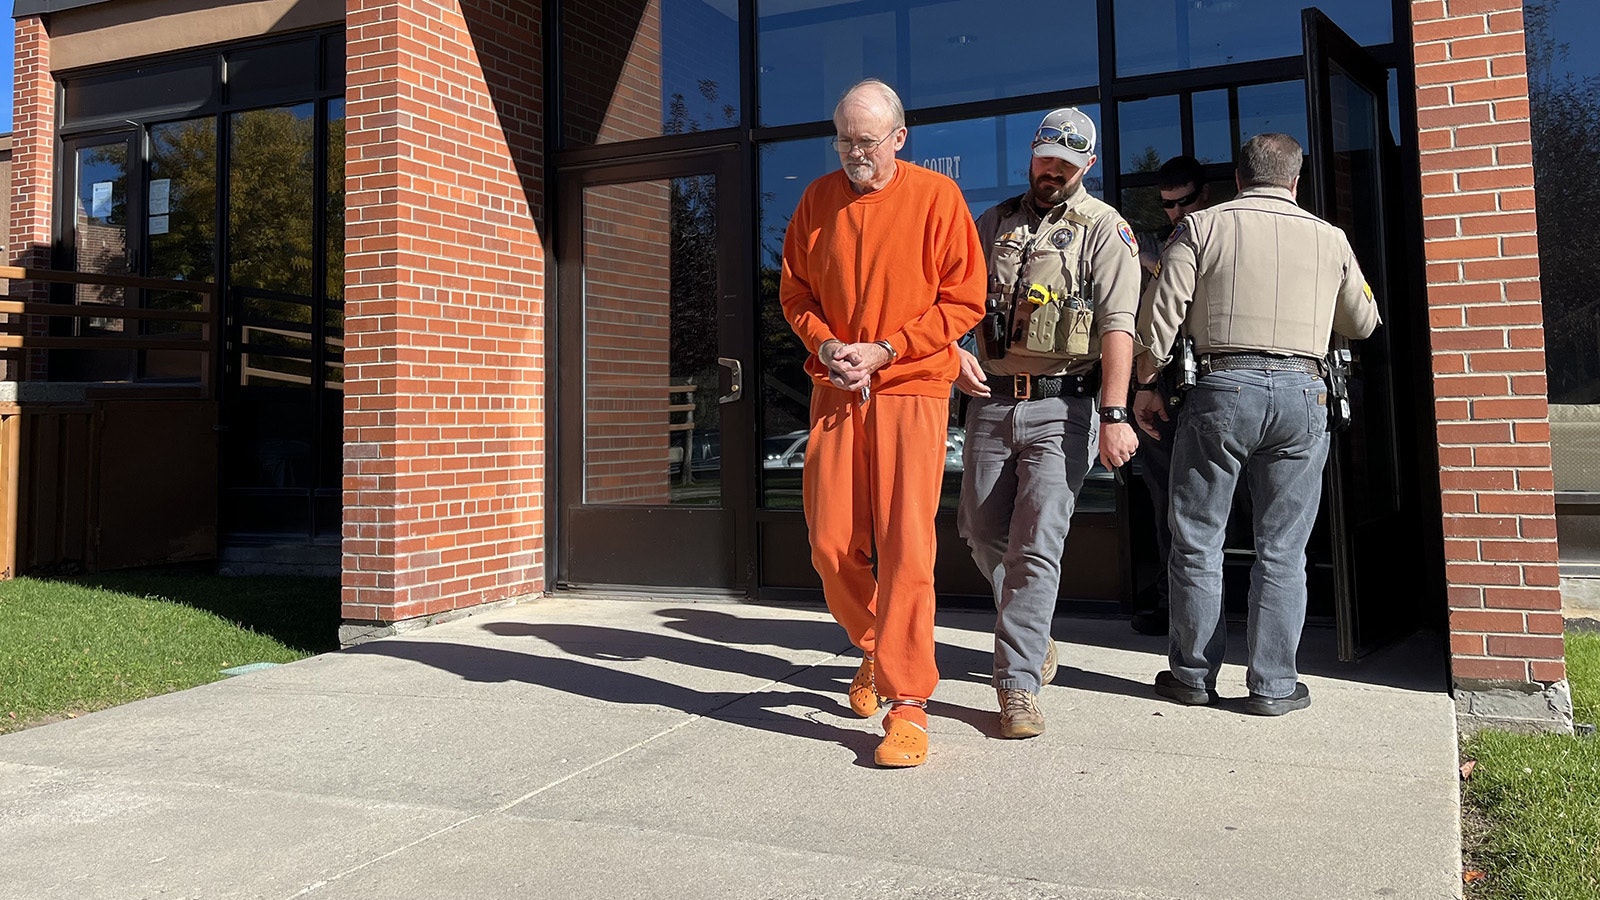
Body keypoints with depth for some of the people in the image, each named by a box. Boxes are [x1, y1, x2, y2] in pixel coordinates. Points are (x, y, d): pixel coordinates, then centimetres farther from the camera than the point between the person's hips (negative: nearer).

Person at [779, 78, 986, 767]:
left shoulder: (936, 196, -1)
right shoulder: (817, 200, 11)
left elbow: (965, 299, -3)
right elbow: (795, 290, 17)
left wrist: (884, 350, -11)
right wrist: (826, 345, -3)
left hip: (911, 385, -4)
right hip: (834, 391, 4)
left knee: (906, 546, -9)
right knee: (831, 543, 2)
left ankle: (908, 705, 1)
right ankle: (874, 649, 31)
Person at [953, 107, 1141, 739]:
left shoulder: (1104, 229, 0)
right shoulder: (994, 223, 15)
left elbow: (1118, 325, -11)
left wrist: (1114, 415, -22)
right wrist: (955, 353, -4)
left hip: (1062, 407, -5)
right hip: (991, 402, 5)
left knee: (1035, 545, -9)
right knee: (984, 535, 10)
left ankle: (1018, 685, -1)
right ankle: (1035, 634, 34)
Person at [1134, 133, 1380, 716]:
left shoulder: (1203, 226, 5)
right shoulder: (1330, 238, 12)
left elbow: (1161, 315, -3)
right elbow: (1362, 324, 24)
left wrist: (1145, 386, 7)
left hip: (1222, 387, -2)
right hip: (1301, 390, 2)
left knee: (1197, 543, 8)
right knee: (1282, 551, 8)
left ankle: (1193, 676, 16)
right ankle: (1273, 685, 11)